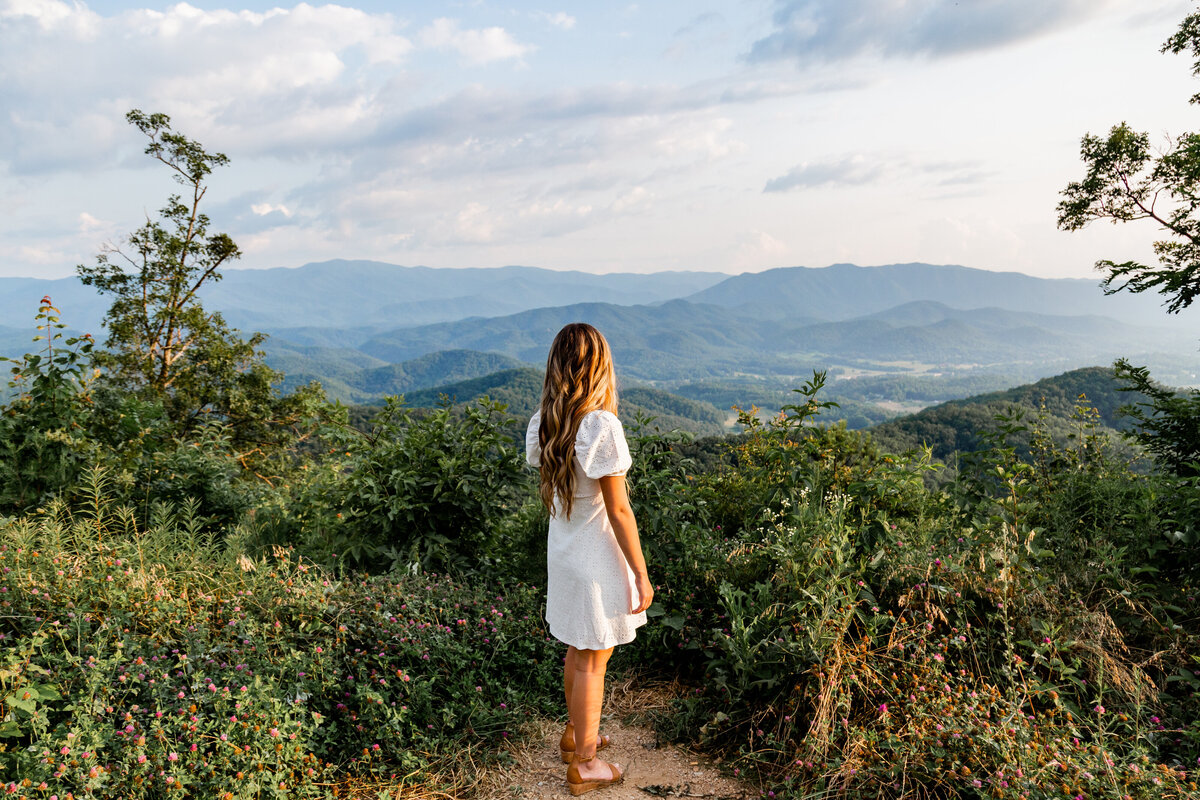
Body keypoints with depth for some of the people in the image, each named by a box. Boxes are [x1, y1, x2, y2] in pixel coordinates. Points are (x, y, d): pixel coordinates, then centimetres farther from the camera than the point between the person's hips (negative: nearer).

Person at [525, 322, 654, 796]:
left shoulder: (541, 425, -2)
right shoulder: (602, 426, -24)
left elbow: (548, 493, 8)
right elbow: (618, 511, -20)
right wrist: (642, 575, -13)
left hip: (561, 551, 7)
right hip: (597, 557, -7)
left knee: (578, 650, 24)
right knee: (592, 660, 9)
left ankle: (575, 734, 43)